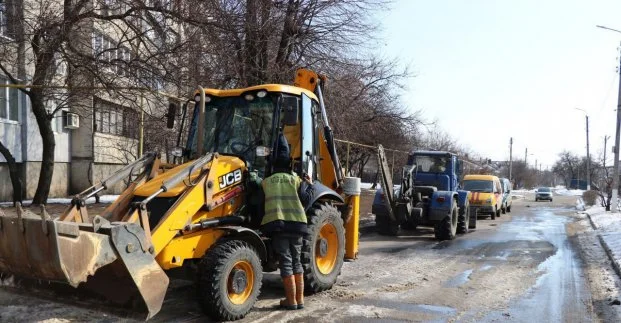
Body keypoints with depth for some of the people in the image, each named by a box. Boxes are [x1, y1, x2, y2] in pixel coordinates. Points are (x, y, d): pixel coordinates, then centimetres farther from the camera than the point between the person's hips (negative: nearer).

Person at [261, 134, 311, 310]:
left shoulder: (266, 182, 15)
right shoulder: (295, 179, 11)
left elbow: (261, 202, 20)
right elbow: (306, 198, 2)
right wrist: (309, 184, 17)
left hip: (277, 223, -1)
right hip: (296, 222, 1)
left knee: (286, 262, 3)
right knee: (296, 261, 12)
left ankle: (291, 301, 3)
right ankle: (300, 299, 14)